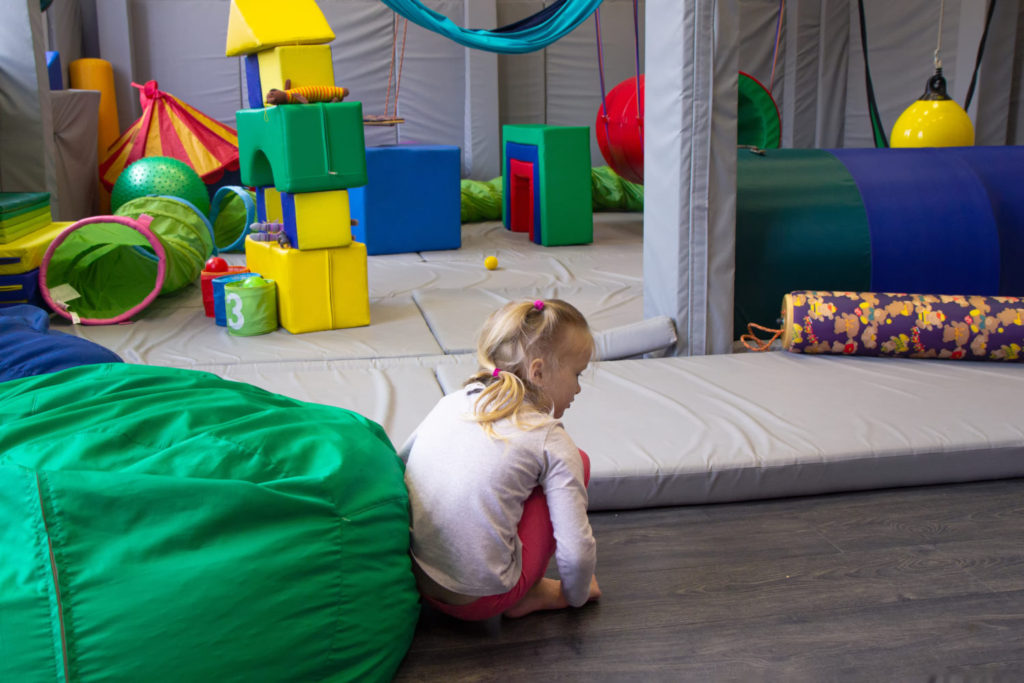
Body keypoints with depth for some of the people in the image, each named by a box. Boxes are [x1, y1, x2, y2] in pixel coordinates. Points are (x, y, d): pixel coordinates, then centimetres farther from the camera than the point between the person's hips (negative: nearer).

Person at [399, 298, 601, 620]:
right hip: (481, 599, -6)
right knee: (578, 461, 7)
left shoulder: (450, 403, 8)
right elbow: (576, 549, -11)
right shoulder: (552, 442, -8)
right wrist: (576, 595, 11)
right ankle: (527, 596, 11)